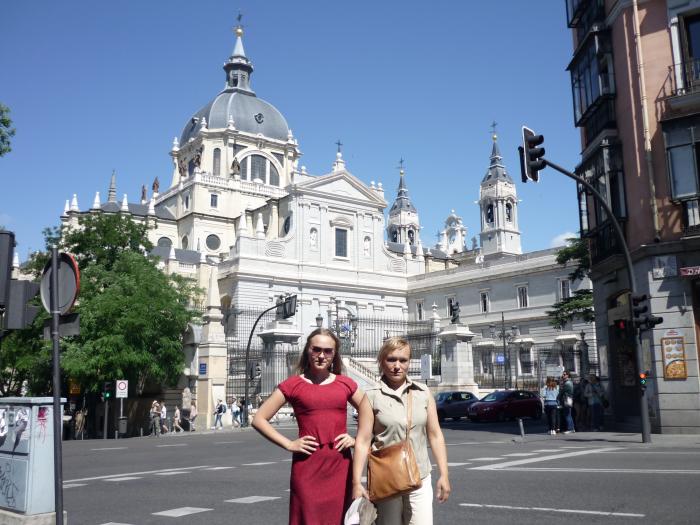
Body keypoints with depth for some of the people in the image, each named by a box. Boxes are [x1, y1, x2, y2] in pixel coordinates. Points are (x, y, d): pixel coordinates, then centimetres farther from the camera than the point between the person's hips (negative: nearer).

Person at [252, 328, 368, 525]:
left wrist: (357, 439, 2)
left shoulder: (345, 384, 8)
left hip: (340, 465, 2)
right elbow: (259, 419, 3)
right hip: (307, 466, -2)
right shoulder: (293, 385, 2)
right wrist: (289, 444, -4)